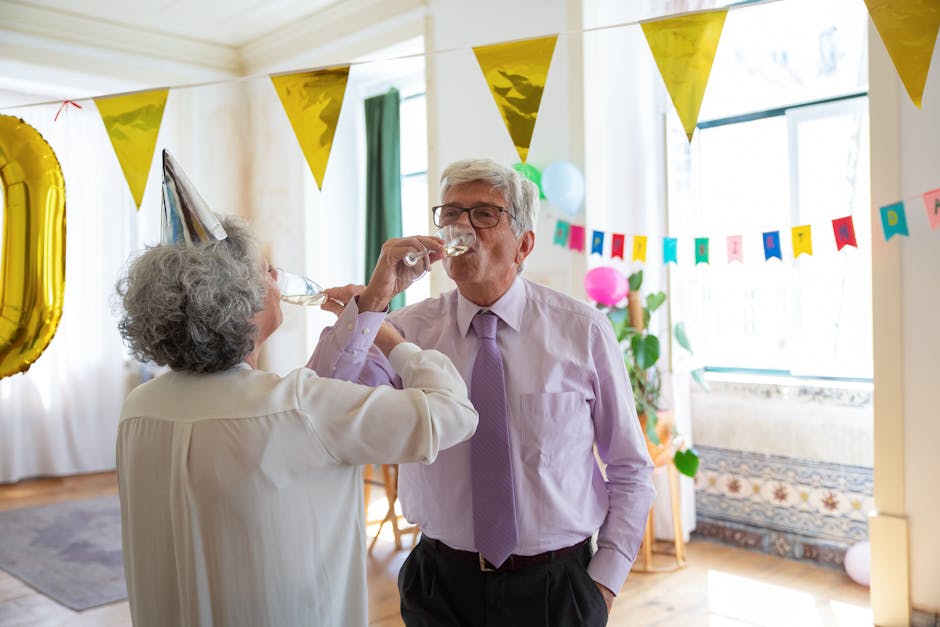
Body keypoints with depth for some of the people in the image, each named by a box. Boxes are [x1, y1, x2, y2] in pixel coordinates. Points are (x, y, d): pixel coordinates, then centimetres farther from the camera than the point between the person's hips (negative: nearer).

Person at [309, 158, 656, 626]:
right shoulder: (407, 329, -5)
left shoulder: (583, 331, -7)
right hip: (442, 586, 1)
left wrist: (606, 579, -5)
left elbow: (630, 472, -1)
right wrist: (369, 302, -25)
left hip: (558, 588, -1)